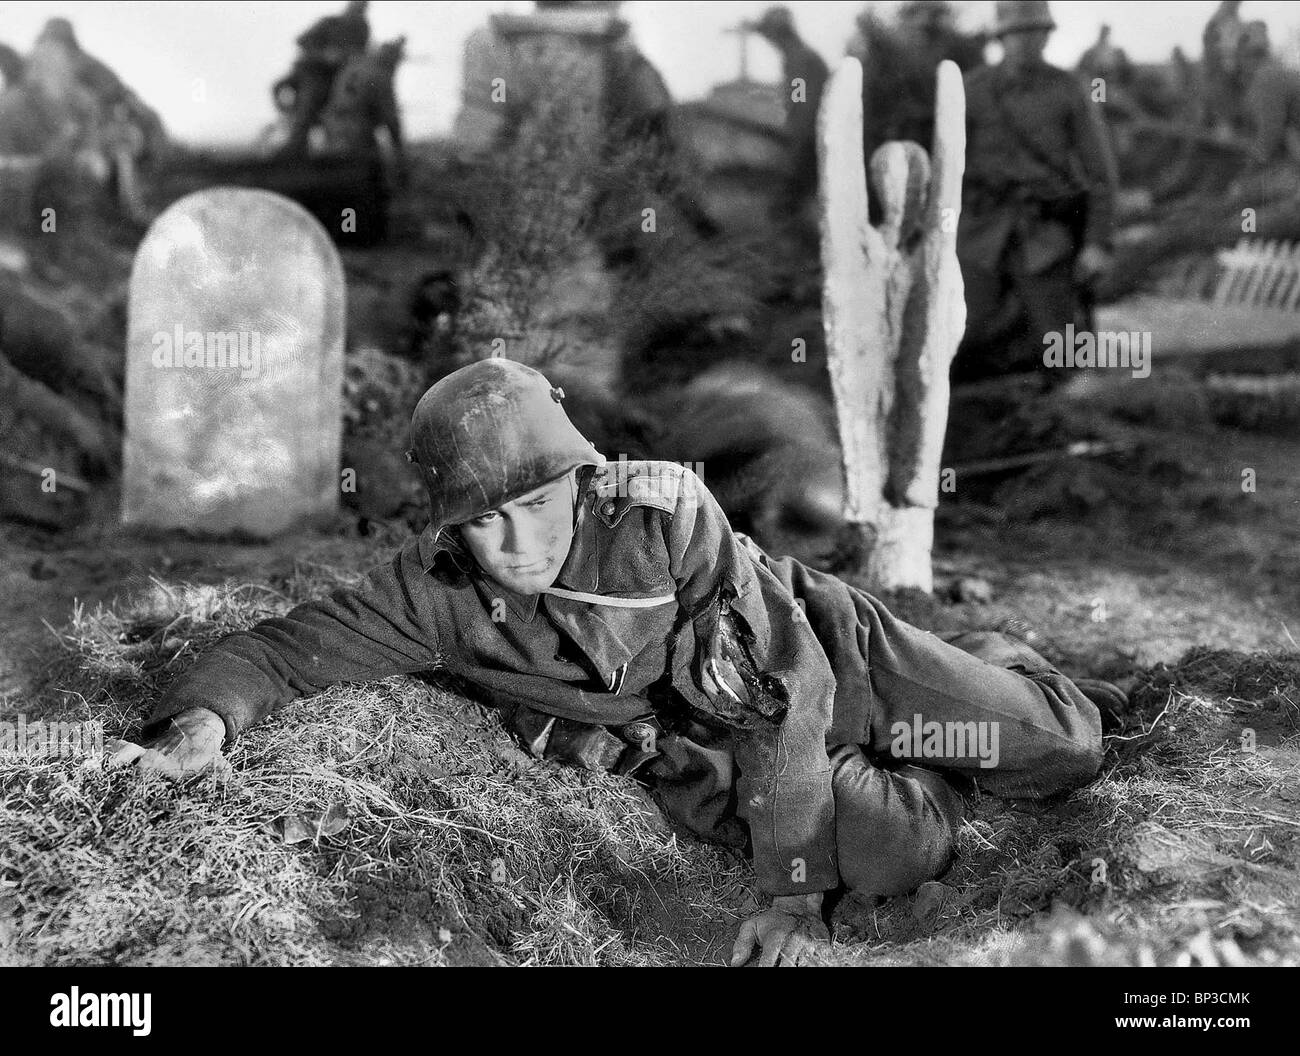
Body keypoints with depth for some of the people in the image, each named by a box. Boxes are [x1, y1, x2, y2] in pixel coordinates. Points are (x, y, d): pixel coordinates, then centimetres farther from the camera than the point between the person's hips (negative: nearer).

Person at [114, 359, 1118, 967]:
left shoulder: (665, 510, -33)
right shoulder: (436, 589, -22)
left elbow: (787, 677, -31)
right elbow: (287, 643, -14)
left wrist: (791, 889, -31)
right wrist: (203, 716, -39)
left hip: (817, 642, -2)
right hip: (708, 747, 2)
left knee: (1066, 750, -1)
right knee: (892, 863, -21)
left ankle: (989, 660, 35)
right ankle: (893, 780, 16)